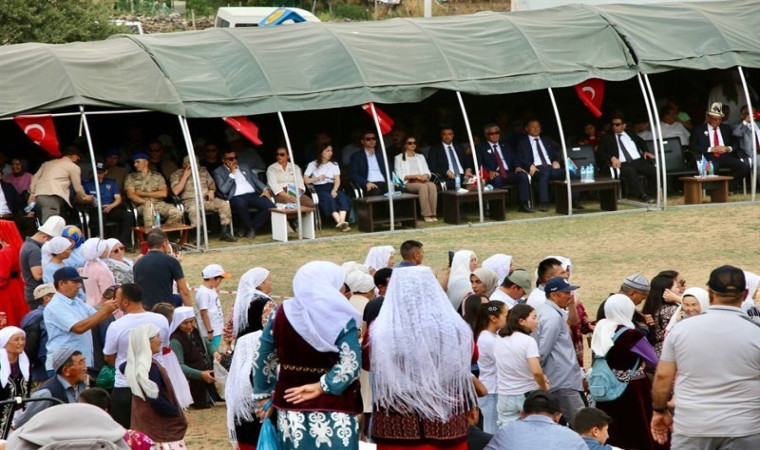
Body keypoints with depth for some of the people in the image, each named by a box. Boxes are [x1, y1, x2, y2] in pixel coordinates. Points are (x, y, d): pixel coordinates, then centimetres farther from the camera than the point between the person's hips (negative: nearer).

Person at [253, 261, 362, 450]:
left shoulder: (282, 314, 3)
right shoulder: (342, 319, -11)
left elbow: (263, 359, 8)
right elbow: (350, 363, -23)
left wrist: (264, 396, 15)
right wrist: (321, 387, -16)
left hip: (291, 411, 5)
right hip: (334, 413, -5)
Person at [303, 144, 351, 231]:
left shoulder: (334, 164, 19)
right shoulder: (313, 165, 8)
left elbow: (337, 180, 7)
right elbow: (305, 180, -2)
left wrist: (334, 190, -11)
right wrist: (318, 178, -13)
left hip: (332, 187, 4)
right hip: (319, 189, -3)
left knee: (343, 197, -29)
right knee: (329, 198, -36)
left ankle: (342, 221, -47)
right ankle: (339, 222, -49)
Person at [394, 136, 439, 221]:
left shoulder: (420, 157, 29)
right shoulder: (399, 158, 14)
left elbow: (427, 171, 19)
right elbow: (399, 175, 1)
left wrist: (425, 175, -7)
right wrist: (413, 176, -13)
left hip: (422, 181, 4)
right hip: (408, 183, -4)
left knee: (432, 185, -33)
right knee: (423, 187, -37)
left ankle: (433, 214, -38)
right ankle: (426, 215, -40)